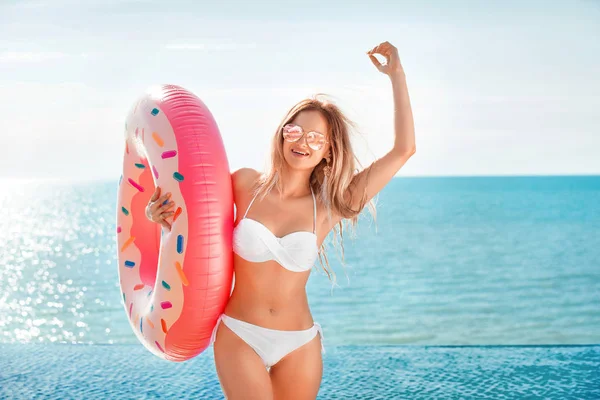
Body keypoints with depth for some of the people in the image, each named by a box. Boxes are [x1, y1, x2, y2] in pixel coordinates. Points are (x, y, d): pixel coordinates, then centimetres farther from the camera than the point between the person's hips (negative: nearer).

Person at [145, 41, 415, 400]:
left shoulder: (329, 206, -6)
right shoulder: (245, 184, -4)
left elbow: (404, 150, -8)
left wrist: (397, 74, -5)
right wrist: (162, 216, -10)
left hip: (298, 346, 1)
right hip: (238, 338, -1)